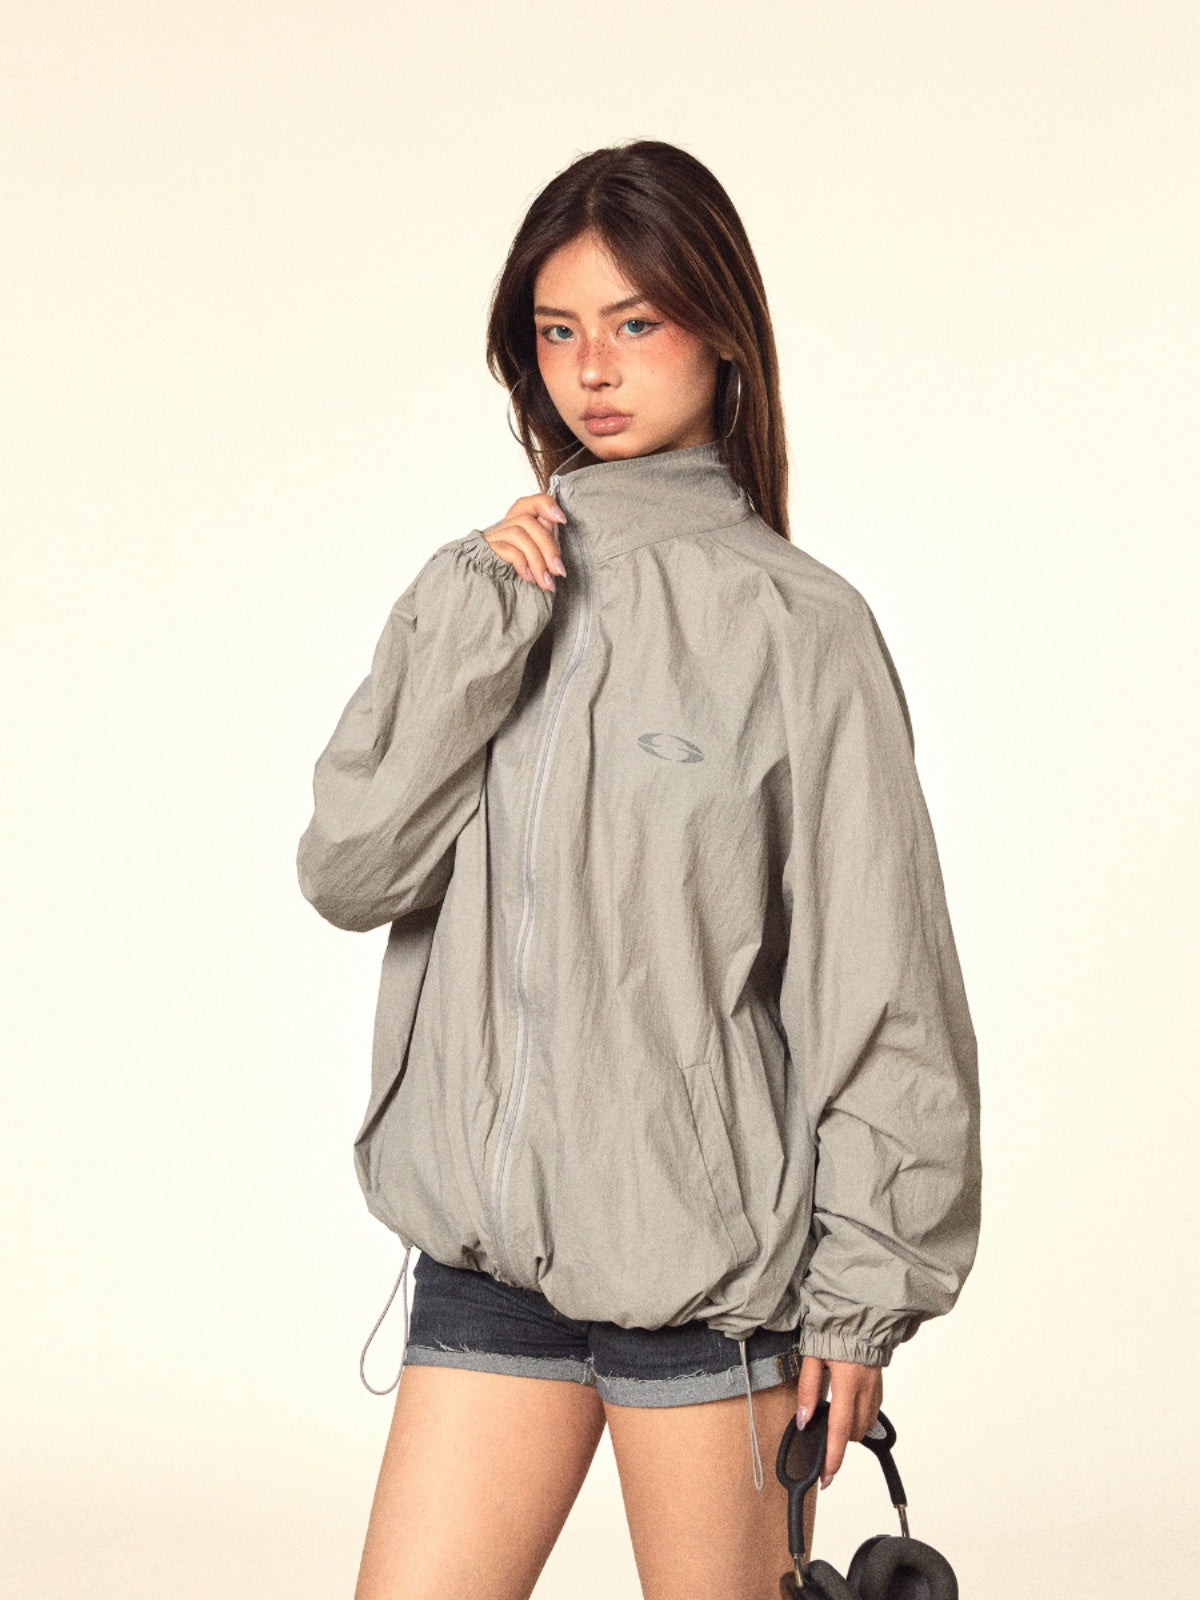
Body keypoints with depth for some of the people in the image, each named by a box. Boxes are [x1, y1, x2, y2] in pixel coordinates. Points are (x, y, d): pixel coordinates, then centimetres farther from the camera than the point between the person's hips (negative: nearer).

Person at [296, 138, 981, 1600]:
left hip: (712, 1256, -4)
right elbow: (346, 869, -3)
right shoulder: (484, 588, 9)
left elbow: (879, 987, -6)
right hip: (485, 1244, 4)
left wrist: (860, 1296, -7)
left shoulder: (797, 625, -6)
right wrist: (484, 613, -10)